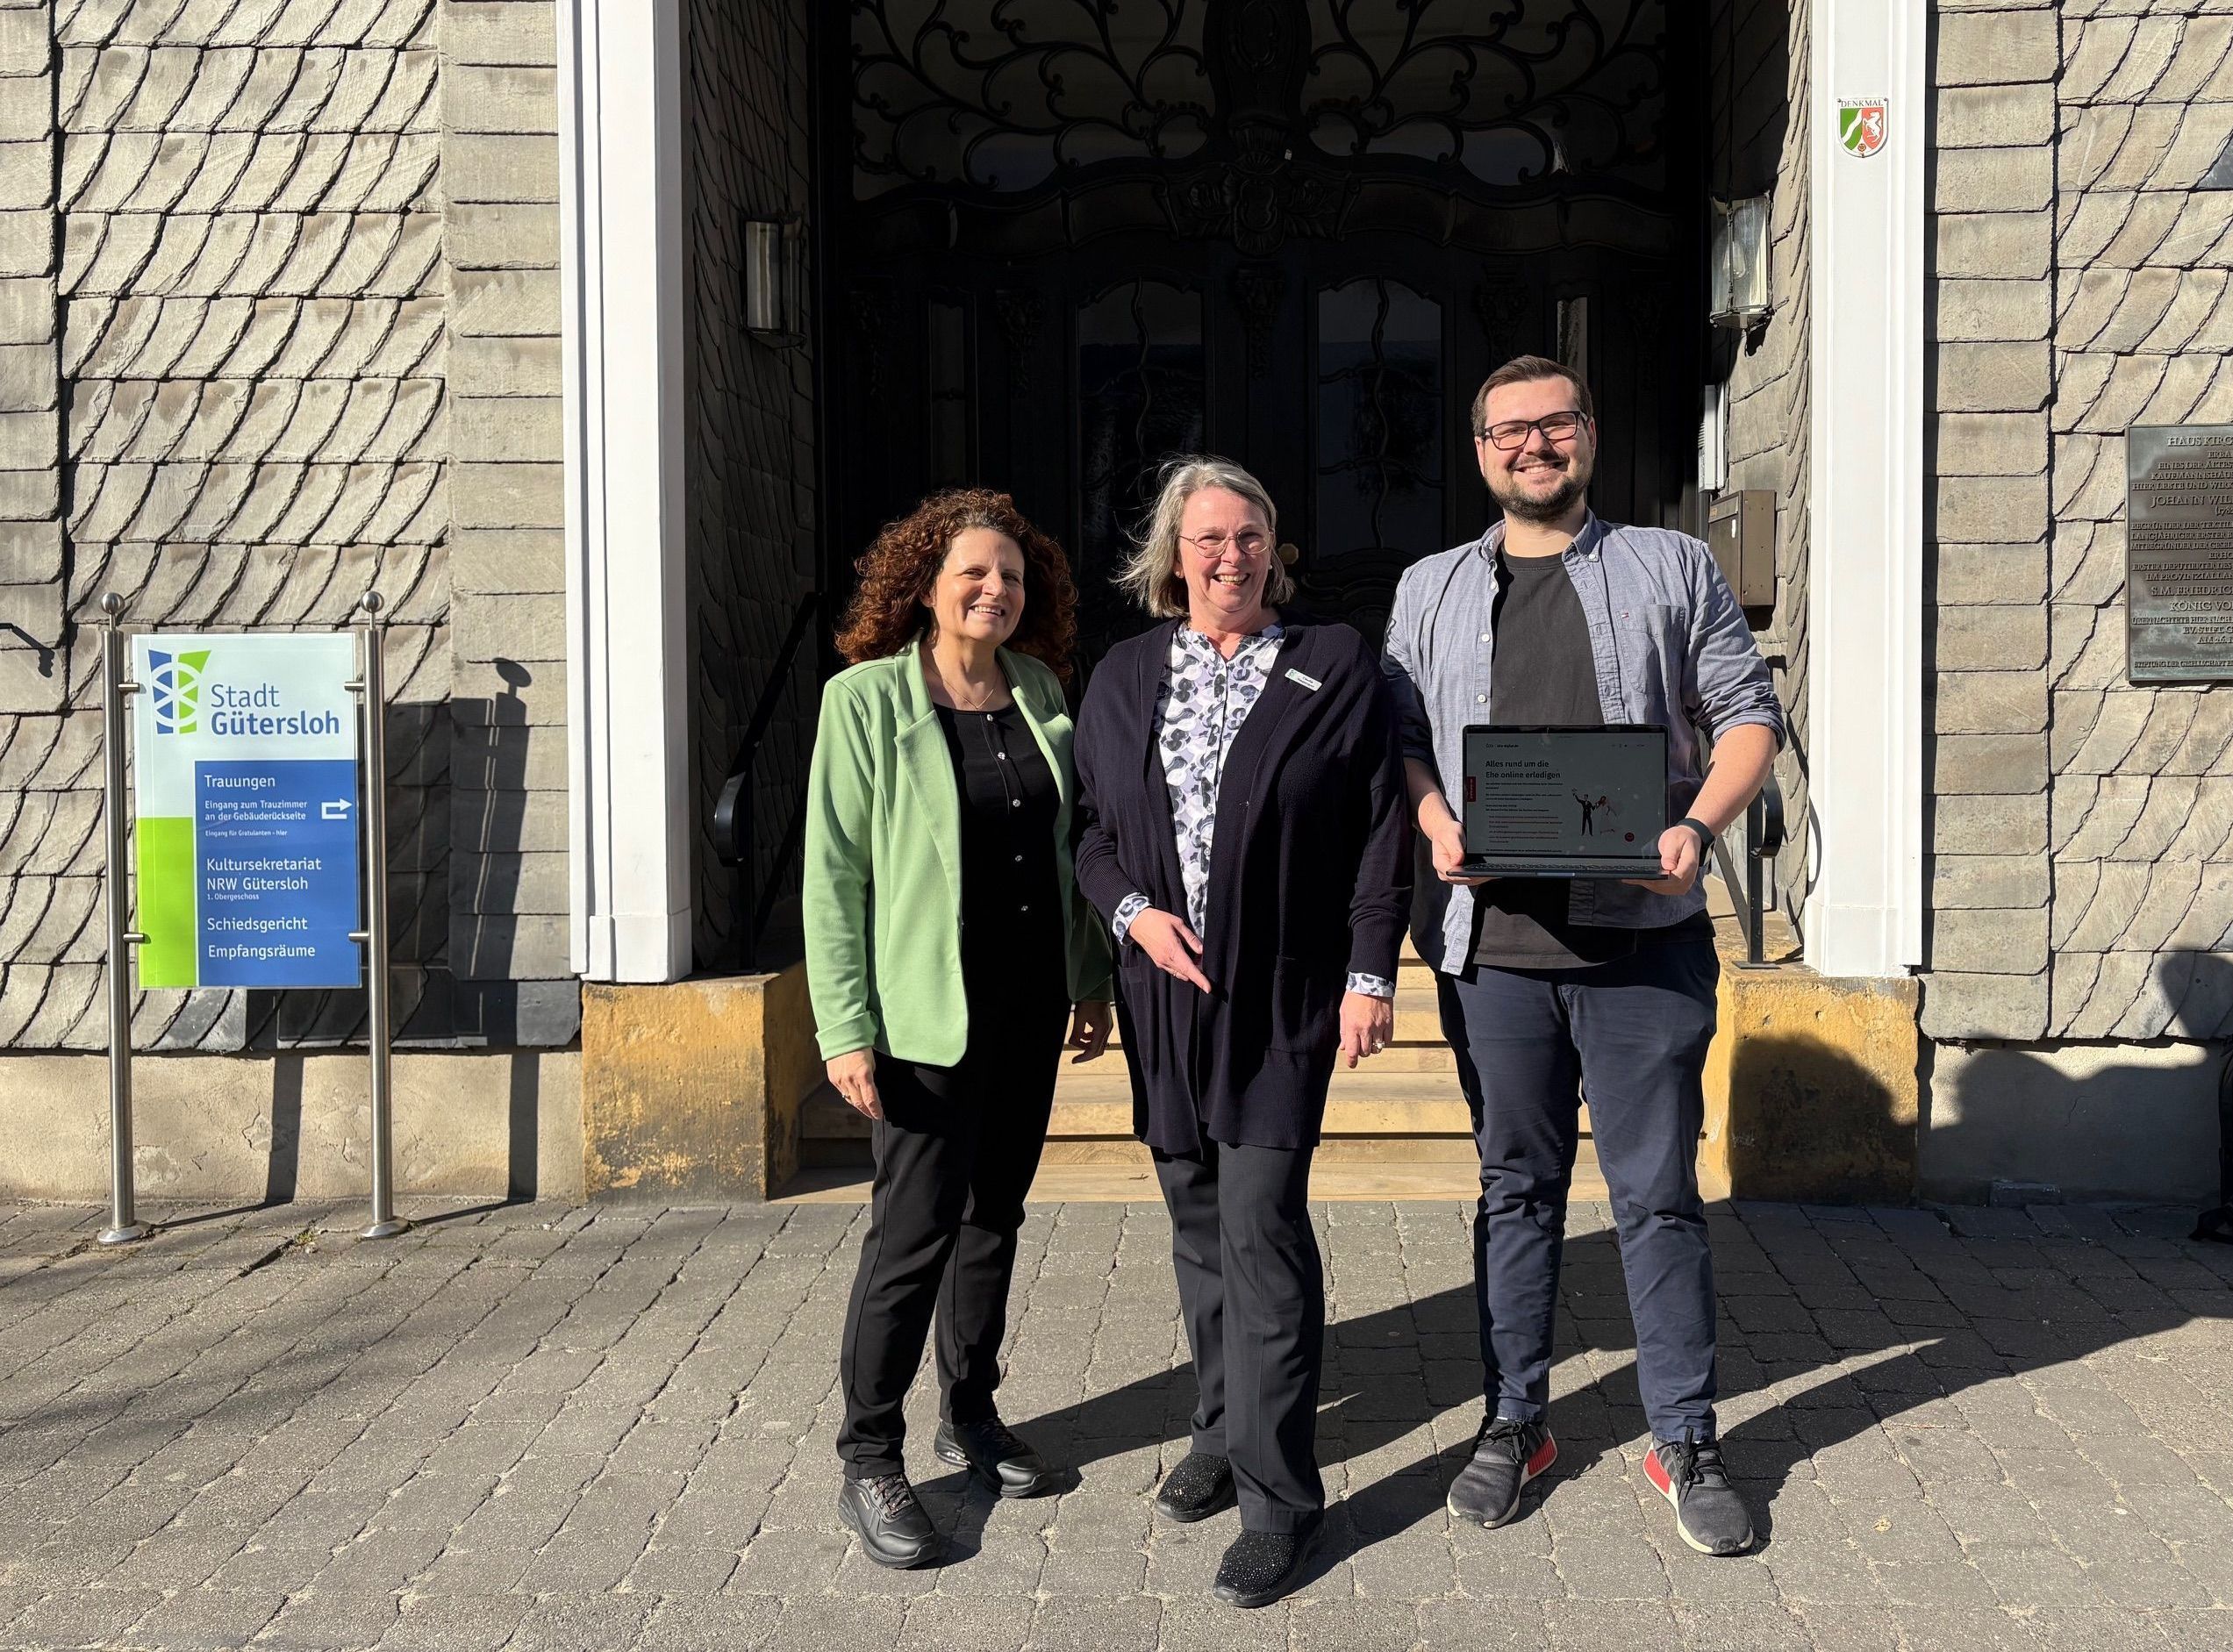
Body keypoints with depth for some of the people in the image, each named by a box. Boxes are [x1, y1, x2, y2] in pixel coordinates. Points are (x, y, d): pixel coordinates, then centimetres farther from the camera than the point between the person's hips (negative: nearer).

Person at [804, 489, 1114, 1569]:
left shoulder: (1040, 692, 7)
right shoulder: (866, 700, -8)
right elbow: (832, 875, -10)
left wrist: (1092, 978, 14)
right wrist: (845, 1028, -15)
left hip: (1031, 1003, 6)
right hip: (930, 1012, -6)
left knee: (997, 1210, 15)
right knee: (916, 1227, -4)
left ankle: (970, 1416, 32)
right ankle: (868, 1461, 11)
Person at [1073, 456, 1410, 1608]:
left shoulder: (1334, 667, 0)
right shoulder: (1123, 679, 9)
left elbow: (1380, 832, -1)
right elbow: (1087, 825, 13)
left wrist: (1370, 974, -6)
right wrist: (1132, 910, -6)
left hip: (1282, 995, -4)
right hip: (1163, 989, 4)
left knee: (1261, 1226, -8)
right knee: (1196, 1216, 13)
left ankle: (1278, 1491, 3)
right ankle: (1224, 1430, 31)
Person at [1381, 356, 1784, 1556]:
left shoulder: (1671, 568, 9)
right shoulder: (1430, 591, 13)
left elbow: (1748, 713, 6)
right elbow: (1398, 735, 10)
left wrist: (1698, 828, -11)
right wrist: (1436, 824, -10)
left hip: (1643, 936, -1)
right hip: (1492, 939, 2)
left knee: (1658, 1194, 4)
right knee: (1515, 1186, 12)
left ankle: (1685, 1442, 18)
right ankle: (1513, 1420, 25)